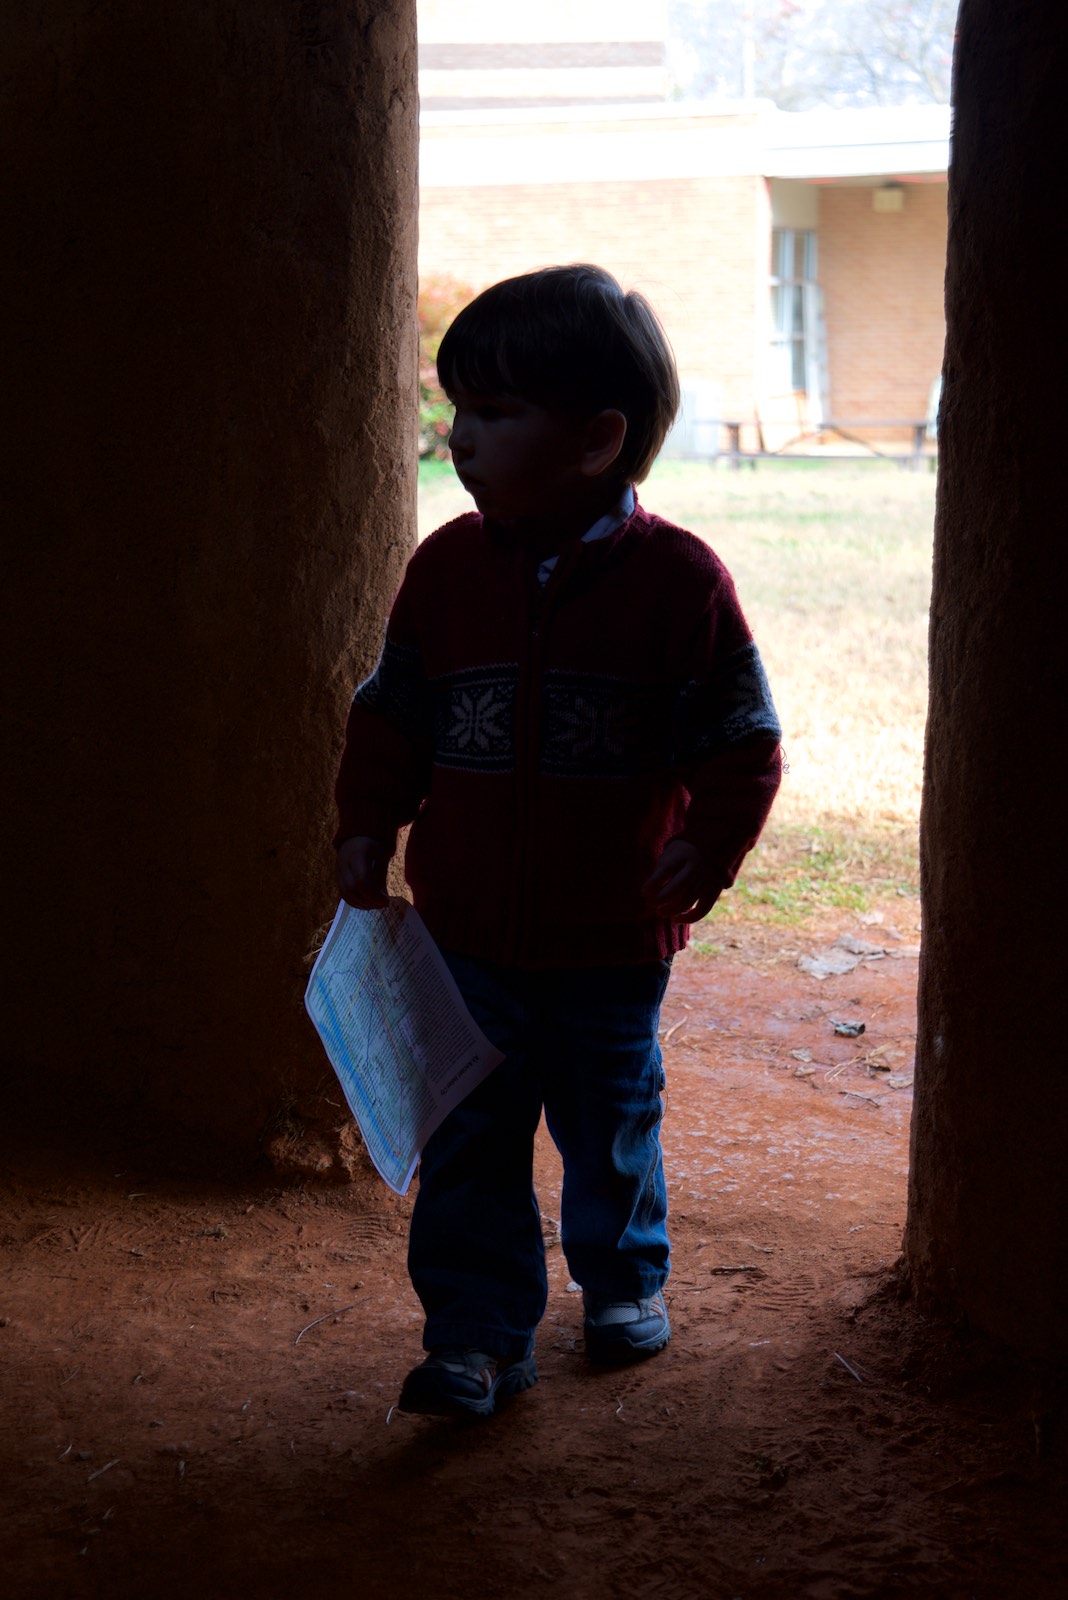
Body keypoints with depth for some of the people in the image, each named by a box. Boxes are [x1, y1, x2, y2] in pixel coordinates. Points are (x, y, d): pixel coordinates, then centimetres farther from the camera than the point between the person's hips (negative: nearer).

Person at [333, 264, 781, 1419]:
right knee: (470, 1141, 5)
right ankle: (478, 1331, 16)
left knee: (612, 1125, 17)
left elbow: (740, 738, -4)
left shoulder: (677, 578, -11)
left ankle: (625, 1280, 41)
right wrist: (368, 824, 0)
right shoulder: (446, 566, -2)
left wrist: (710, 846, -13)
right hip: (469, 933, 2)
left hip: (614, 941, -2)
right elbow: (392, 715, 7)